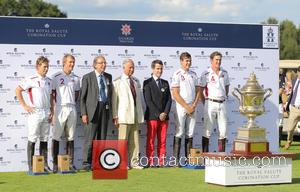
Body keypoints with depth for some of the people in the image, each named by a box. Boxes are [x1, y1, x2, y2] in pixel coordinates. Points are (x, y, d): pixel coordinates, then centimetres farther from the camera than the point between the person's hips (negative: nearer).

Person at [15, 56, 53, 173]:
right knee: (32, 139, -3)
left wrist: (52, 111, 11)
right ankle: (31, 166, 0)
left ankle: (44, 164, 15)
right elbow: (18, 90, -8)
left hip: (46, 113, 6)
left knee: (44, 139, 9)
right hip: (35, 112, -6)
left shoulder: (49, 81, 12)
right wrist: (25, 106, -10)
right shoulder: (31, 80, -8)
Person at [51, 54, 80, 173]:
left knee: (70, 137, 7)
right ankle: (55, 164, 0)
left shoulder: (76, 78, 10)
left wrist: (71, 103, 9)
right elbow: (52, 94, -3)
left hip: (72, 109, 4)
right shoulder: (56, 77, -3)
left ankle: (70, 163, 10)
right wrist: (53, 110, -8)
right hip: (60, 108, -4)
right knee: (56, 137, -3)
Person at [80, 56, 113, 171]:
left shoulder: (108, 77, 13)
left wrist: (110, 109, 12)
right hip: (92, 109, -5)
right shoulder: (87, 77, -1)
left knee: (102, 137, 6)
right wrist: (83, 113, -10)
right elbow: (82, 97, -3)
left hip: (105, 108, 5)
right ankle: (87, 163, -3)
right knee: (90, 137, -7)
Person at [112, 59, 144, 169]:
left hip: (136, 115, 5)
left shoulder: (136, 81, 17)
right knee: (123, 140, -6)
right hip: (124, 115, -5)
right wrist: (115, 116, -8)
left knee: (135, 141, 5)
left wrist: (140, 114, 16)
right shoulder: (117, 82, 0)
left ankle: (134, 162, 9)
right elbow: (114, 100, -2)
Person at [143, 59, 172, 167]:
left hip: (164, 117, 5)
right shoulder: (147, 83, 0)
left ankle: (161, 162, 5)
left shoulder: (165, 83, 16)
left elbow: (169, 99, 11)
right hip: (152, 116, -4)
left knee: (162, 141, 3)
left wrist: (165, 113, -4)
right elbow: (148, 100, -7)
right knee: (150, 140, -3)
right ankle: (150, 162, -1)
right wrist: (158, 114, -12)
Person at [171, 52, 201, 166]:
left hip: (192, 108, 5)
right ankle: (176, 160, -3)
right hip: (181, 107, -5)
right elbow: (175, 94, -11)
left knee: (190, 134, 6)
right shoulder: (177, 75, -5)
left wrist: (194, 106, -2)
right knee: (179, 133, -5)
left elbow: (198, 91, 12)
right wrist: (187, 107, -13)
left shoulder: (193, 74, 12)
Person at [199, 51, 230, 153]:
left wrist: (224, 98, 15)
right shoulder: (206, 74, -6)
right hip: (211, 103, -5)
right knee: (207, 130, -3)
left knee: (223, 130, 5)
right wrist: (205, 104, -1)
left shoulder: (224, 73, 9)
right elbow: (200, 91, -2)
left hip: (222, 104, 5)